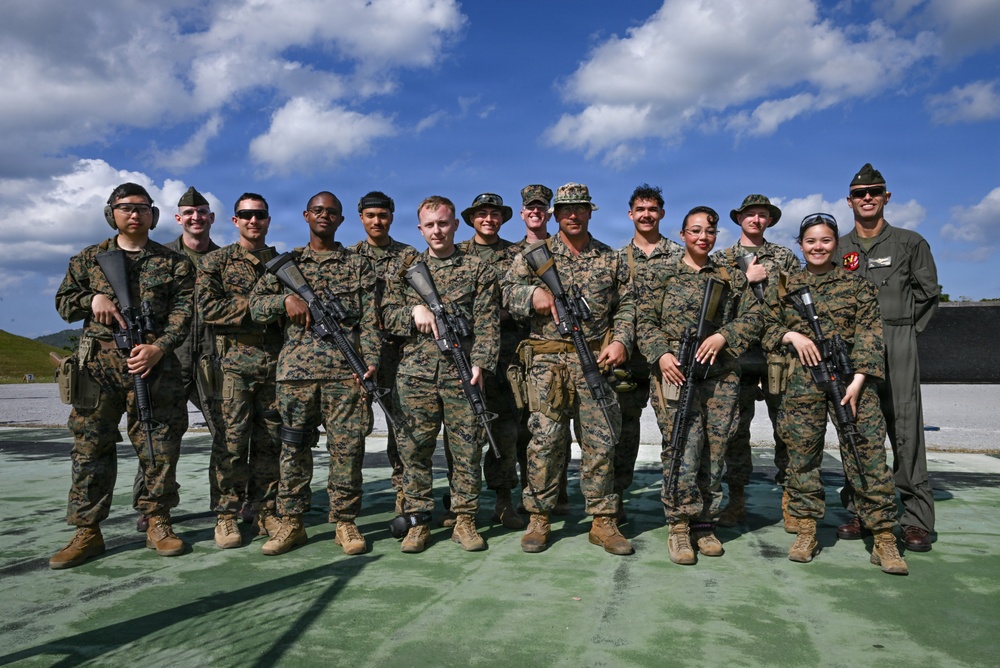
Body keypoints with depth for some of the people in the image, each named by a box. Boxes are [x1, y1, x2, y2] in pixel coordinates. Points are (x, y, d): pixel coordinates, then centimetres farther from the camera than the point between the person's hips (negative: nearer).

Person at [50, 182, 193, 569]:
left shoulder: (173, 263, 9)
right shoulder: (89, 259, 14)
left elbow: (183, 312, 0)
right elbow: (64, 302, 17)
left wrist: (158, 348, -14)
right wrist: (93, 299, -5)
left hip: (153, 363, -1)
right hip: (97, 364, 2)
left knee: (159, 446, 1)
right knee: (91, 446, 2)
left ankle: (157, 525, 13)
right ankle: (87, 533, 11)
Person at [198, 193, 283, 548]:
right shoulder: (217, 261, 6)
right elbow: (208, 308, -6)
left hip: (276, 364, 3)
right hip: (233, 363, -3)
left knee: (271, 440, 5)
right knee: (231, 440, -3)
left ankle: (266, 510, 16)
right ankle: (226, 515, 8)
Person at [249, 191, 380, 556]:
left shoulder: (358, 265, 12)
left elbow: (370, 319, 5)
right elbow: (256, 306, 12)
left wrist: (370, 361, -7)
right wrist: (286, 298, -8)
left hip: (345, 369, -1)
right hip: (296, 368, 2)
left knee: (347, 447, 0)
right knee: (293, 447, 5)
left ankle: (345, 522, 12)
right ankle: (291, 523, 16)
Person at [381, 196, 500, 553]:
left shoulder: (478, 268, 7)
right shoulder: (406, 270, 13)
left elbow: (488, 323, 0)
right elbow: (388, 316, 10)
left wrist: (479, 364, -11)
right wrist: (415, 310, -10)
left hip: (462, 372, -1)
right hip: (415, 372, 2)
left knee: (467, 448, 2)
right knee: (415, 448, 4)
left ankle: (464, 520, 15)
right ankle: (419, 521, 15)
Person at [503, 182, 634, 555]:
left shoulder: (611, 259, 13)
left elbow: (626, 305, 12)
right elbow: (508, 291, 3)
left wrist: (620, 341, -4)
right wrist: (533, 293, -17)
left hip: (595, 360, 2)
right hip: (547, 360, -1)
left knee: (600, 441, 3)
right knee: (546, 440, 0)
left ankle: (603, 522, 14)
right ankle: (539, 519, 12)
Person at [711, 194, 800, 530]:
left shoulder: (785, 257, 13)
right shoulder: (720, 258, 12)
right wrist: (746, 278, -7)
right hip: (736, 352, 0)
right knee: (736, 426, 3)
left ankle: (789, 497, 13)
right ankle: (737, 497, 12)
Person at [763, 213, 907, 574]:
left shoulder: (857, 283, 7)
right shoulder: (786, 285, 12)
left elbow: (869, 334, -1)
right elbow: (767, 327, 14)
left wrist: (858, 380, -11)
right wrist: (792, 335, -8)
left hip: (851, 376, -1)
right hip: (802, 379, 2)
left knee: (868, 454, -5)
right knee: (802, 453, 4)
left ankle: (884, 538, 2)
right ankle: (806, 531, 15)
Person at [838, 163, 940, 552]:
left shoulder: (910, 243, 10)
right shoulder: (837, 249, 14)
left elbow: (927, 292, 9)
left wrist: (903, 329, 2)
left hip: (897, 347, -2)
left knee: (905, 428, -6)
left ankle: (917, 519, 0)